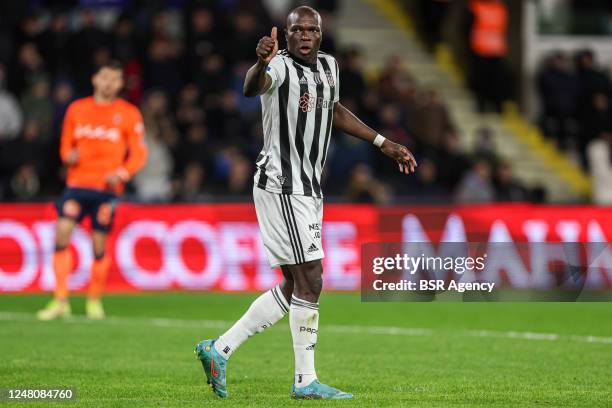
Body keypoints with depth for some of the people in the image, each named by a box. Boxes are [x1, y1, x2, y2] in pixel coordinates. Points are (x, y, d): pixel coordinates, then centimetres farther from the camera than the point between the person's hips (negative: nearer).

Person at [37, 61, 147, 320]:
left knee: (99, 245, 1)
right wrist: (69, 157, -5)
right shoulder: (76, 109, 11)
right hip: (77, 183, 2)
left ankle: (95, 300, 21)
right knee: (62, 233, -13)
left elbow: (138, 153, 3)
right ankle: (60, 301, -8)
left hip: (107, 188, -2)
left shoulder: (129, 114, 4)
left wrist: (122, 174, -14)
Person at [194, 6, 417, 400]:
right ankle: (306, 380, 1)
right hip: (281, 186, -9)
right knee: (310, 280, -7)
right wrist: (262, 62, -61)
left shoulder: (329, 66, 10)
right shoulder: (280, 66, -15)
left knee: (293, 287, 11)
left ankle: (219, 349, 17)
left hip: (309, 189, 9)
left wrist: (384, 143, 29)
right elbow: (252, 88, -39)